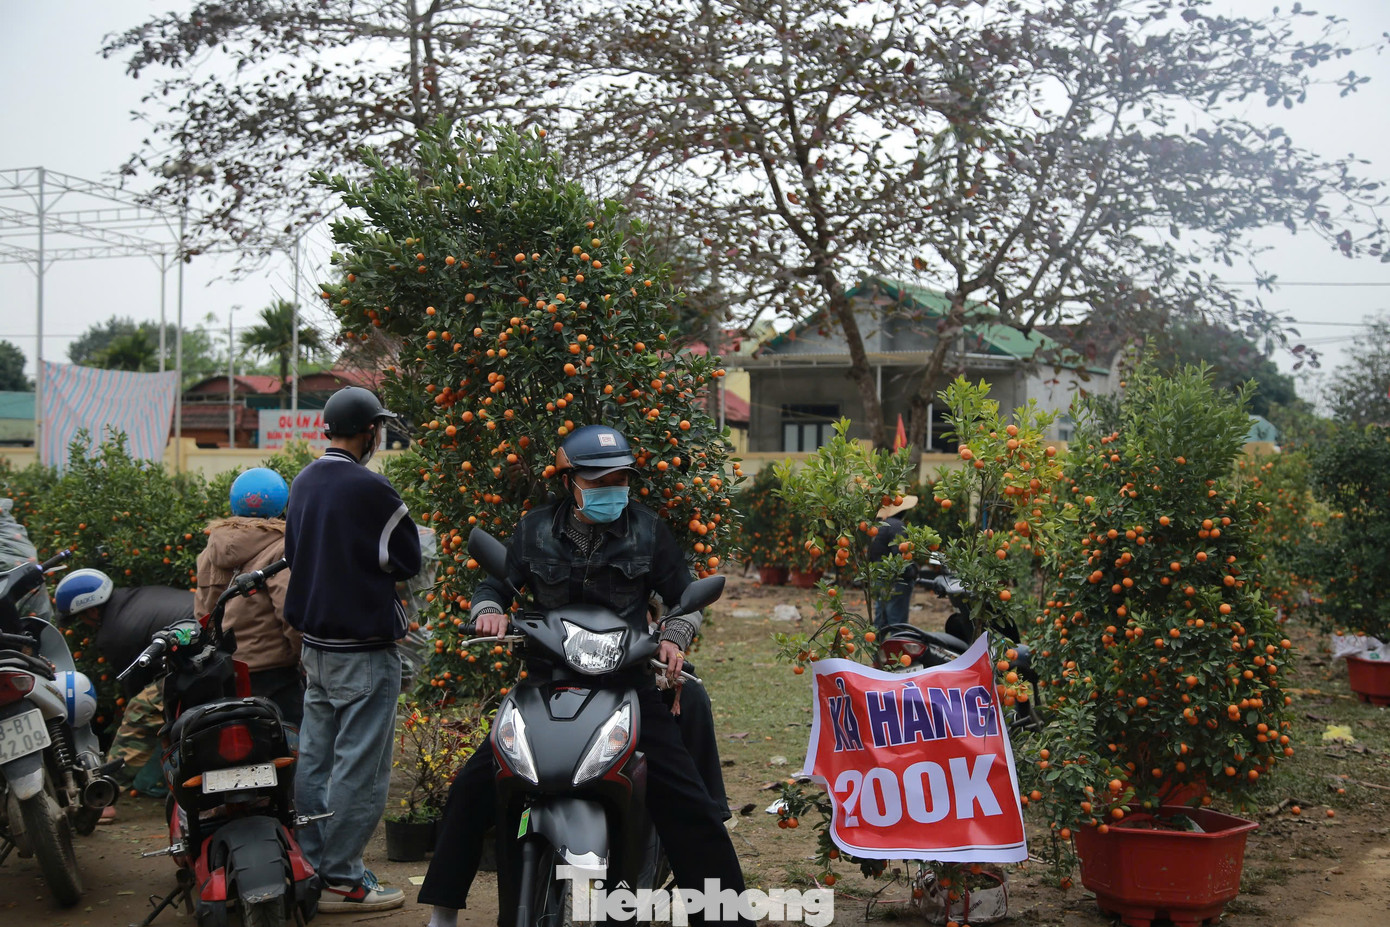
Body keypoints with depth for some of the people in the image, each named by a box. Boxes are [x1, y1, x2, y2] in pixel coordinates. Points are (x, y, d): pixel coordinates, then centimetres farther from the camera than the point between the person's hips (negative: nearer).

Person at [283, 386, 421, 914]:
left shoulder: (303, 484, 9)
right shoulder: (369, 490, -17)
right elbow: (407, 562, -9)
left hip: (315, 643, 9)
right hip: (363, 648, -9)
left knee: (315, 758, 14)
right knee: (359, 766, -3)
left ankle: (309, 868, 21)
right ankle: (343, 881, 1)